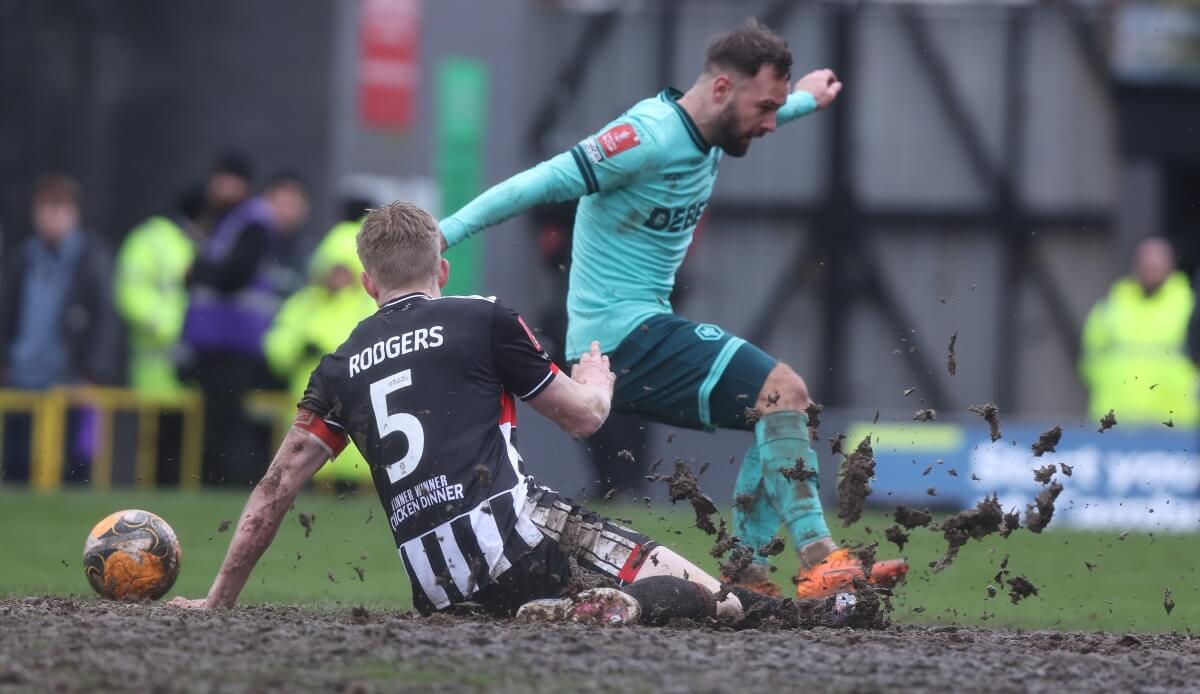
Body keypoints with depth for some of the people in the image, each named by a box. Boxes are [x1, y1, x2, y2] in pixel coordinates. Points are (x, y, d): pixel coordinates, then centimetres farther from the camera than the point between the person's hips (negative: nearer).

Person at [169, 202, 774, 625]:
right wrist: (596, 380, 41)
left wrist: (218, 602, 27)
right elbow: (583, 416, 17)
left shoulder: (340, 367, 19)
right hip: (509, 531, -4)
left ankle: (543, 615, -15)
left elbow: (276, 489, 18)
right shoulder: (485, 320, 9)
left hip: (435, 589, 4)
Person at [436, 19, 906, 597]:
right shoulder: (651, 136, -19)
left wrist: (805, 101, 50)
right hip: (624, 331, -10)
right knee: (782, 391, -19)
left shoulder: (705, 133, 9)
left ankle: (748, 579, 6)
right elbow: (540, 185, -19)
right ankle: (819, 562, -23)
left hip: (646, 327, 10)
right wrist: (446, 232, -21)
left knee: (781, 411, 10)